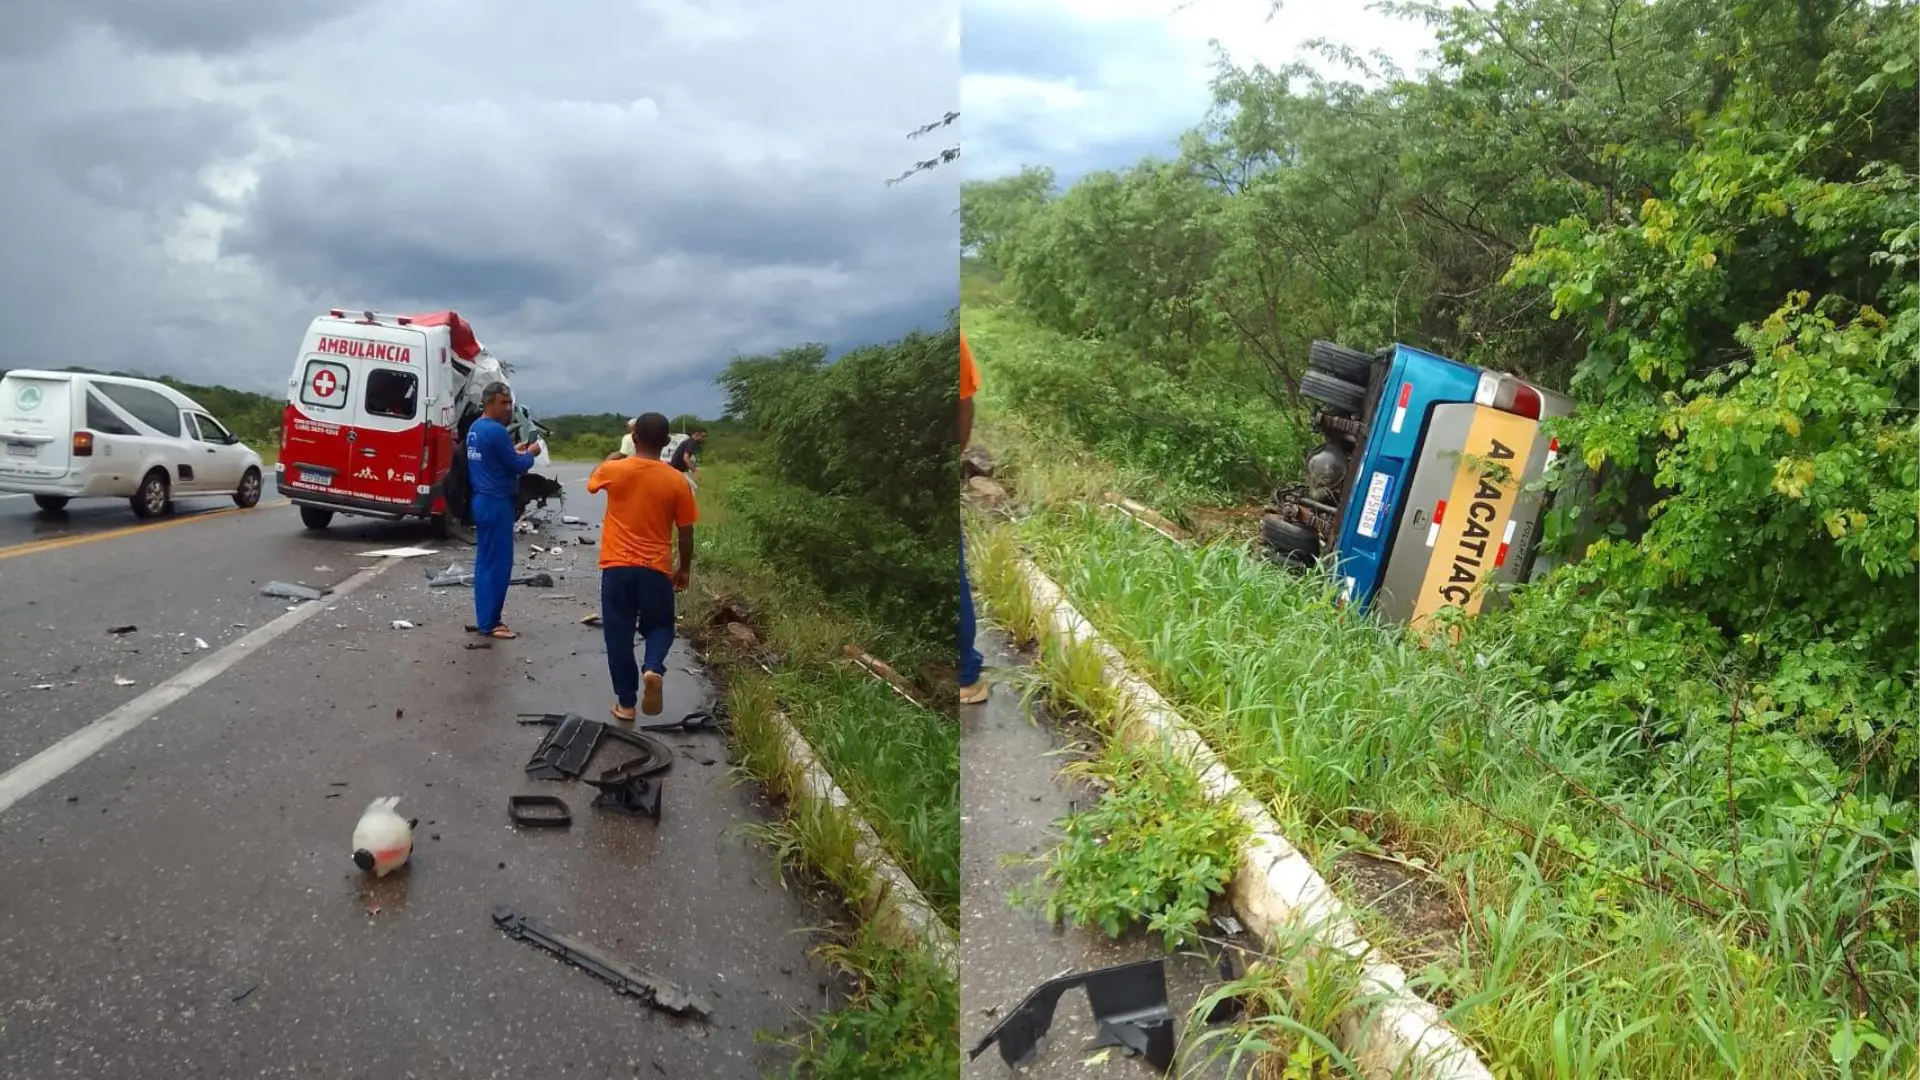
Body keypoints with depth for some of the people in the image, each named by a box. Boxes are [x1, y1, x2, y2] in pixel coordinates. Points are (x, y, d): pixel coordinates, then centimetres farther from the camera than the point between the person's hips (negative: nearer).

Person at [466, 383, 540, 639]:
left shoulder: (475, 428, 13)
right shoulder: (496, 431, -18)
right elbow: (518, 466, -14)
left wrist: (514, 450, 14)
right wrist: (529, 453, 3)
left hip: (482, 501, 10)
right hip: (497, 503, -10)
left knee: (485, 561, 13)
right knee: (498, 563, -5)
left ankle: (484, 618, 17)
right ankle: (489, 623, -2)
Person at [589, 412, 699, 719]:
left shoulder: (614, 470, -6)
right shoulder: (677, 482, -6)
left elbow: (592, 483, 19)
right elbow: (685, 532, 0)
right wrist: (684, 568, 13)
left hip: (616, 566, 0)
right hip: (656, 568, 0)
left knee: (619, 634, 10)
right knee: (659, 627, 18)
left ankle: (625, 702, 13)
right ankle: (653, 668, -13)